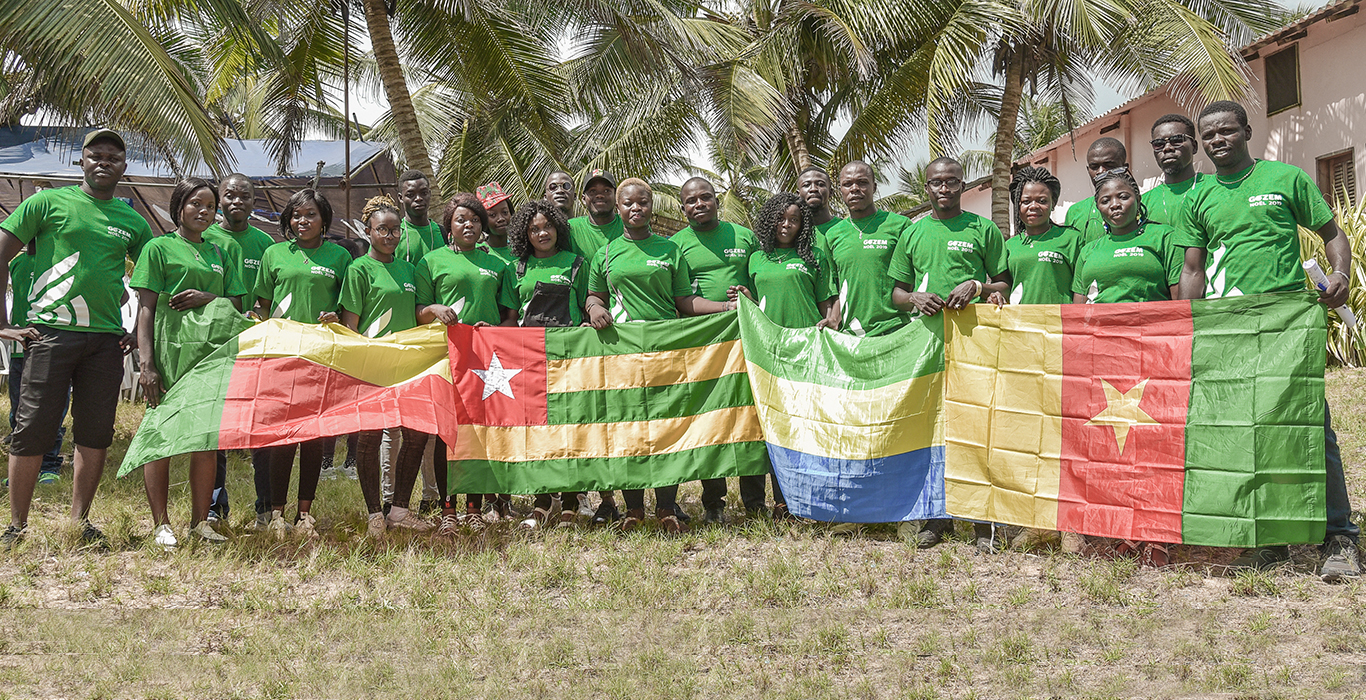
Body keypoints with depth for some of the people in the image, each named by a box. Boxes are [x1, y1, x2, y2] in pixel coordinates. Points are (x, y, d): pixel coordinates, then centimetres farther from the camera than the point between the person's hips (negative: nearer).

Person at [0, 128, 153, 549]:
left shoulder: (132, 222, 14)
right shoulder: (50, 202, 3)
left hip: (106, 339, 4)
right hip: (51, 331, -4)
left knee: (95, 434, 4)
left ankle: (79, 522, 15)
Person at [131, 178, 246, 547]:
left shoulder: (221, 251, 16)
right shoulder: (159, 247, 3)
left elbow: (236, 306, 14)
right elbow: (146, 309, -3)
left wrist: (207, 298, -8)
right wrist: (146, 362, -12)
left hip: (211, 351, 5)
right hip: (170, 350, -4)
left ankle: (200, 521, 12)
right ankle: (161, 524, 4)